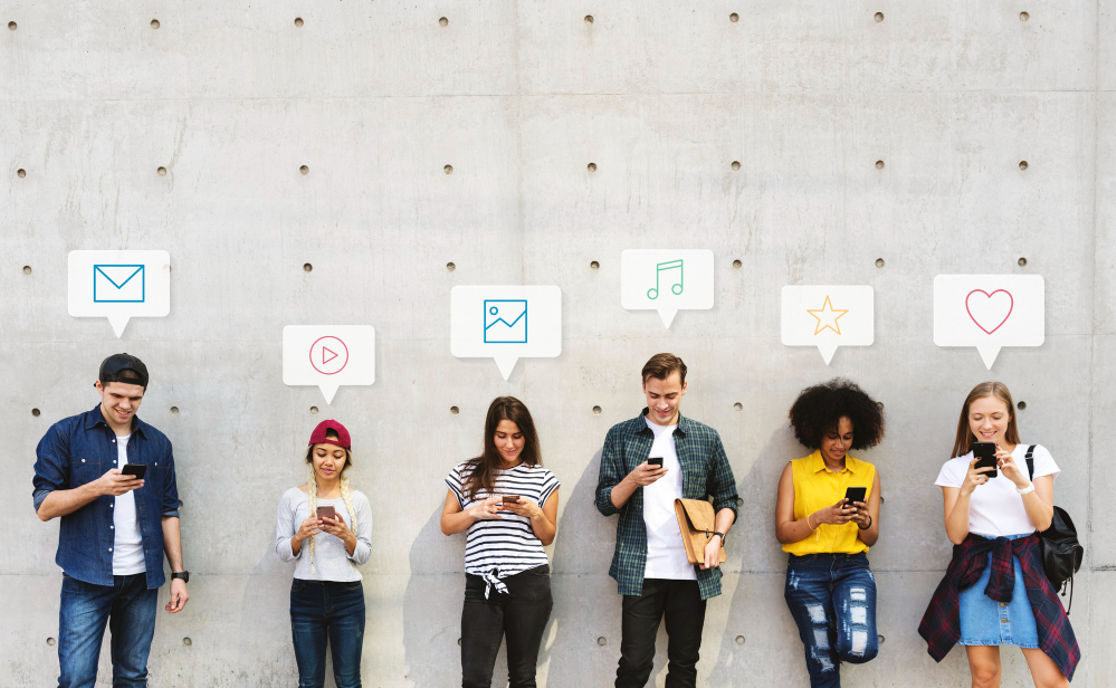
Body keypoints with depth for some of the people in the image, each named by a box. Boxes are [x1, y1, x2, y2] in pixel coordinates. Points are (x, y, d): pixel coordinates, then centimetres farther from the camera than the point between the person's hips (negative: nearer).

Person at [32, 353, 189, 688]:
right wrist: (98, 487, -18)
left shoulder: (157, 443, 11)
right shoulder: (65, 434, 0)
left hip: (142, 579, 3)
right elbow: (44, 506, -4)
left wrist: (178, 574, 7)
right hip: (86, 578, -3)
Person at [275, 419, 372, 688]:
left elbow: (365, 554, 4)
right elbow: (282, 551, 5)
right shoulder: (292, 498, 3)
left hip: (347, 597, 0)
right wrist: (300, 536, -15)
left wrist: (347, 536, -15)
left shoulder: (357, 500, 4)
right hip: (305, 596, 0)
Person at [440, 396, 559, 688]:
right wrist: (475, 512, -7)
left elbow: (548, 537, 13)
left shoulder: (543, 478, 8)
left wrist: (534, 513, -7)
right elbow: (447, 525, 12)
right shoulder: (466, 473, 9)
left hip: (529, 584, 0)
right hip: (481, 586, 0)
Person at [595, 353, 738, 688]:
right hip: (640, 570, -1)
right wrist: (633, 481, -15)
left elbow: (727, 499, 14)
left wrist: (717, 537, -4)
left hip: (692, 572, 2)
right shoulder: (621, 436, 6)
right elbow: (605, 503, 4)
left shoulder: (706, 438, 9)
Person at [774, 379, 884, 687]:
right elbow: (783, 531, -1)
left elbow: (871, 538, 10)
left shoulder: (868, 473, 11)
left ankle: (840, 639, 13)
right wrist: (820, 518, -17)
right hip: (807, 571, -1)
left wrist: (864, 521, -12)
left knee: (860, 648, -20)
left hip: (852, 567, 1)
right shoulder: (795, 471, 5)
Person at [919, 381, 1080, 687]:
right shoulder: (955, 468, 9)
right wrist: (967, 489, -14)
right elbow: (955, 534, 1)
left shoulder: (1034, 456, 8)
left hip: (1025, 567, -1)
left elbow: (1043, 522, 1)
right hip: (976, 570, 1)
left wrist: (1020, 480, -14)